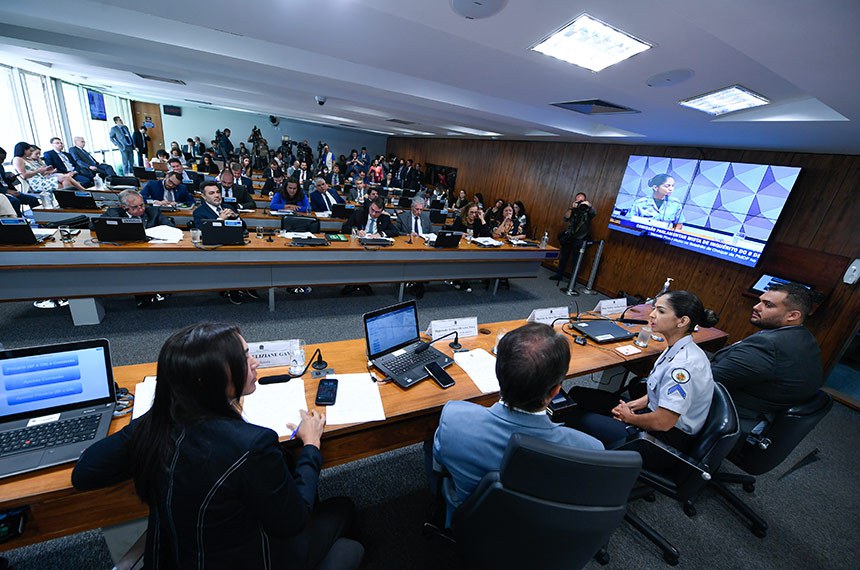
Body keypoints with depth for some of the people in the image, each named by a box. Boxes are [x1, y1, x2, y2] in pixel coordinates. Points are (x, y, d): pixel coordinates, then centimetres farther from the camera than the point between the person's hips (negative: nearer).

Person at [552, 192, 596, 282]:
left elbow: (594, 213, -21)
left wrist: (589, 205, -40)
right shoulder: (573, 209, 8)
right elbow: (565, 218, -6)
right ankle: (559, 275, 26)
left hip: (579, 240, -3)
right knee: (563, 257, 12)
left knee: (576, 261, 0)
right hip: (569, 238, 3)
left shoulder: (588, 210, 0)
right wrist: (571, 208, -19)